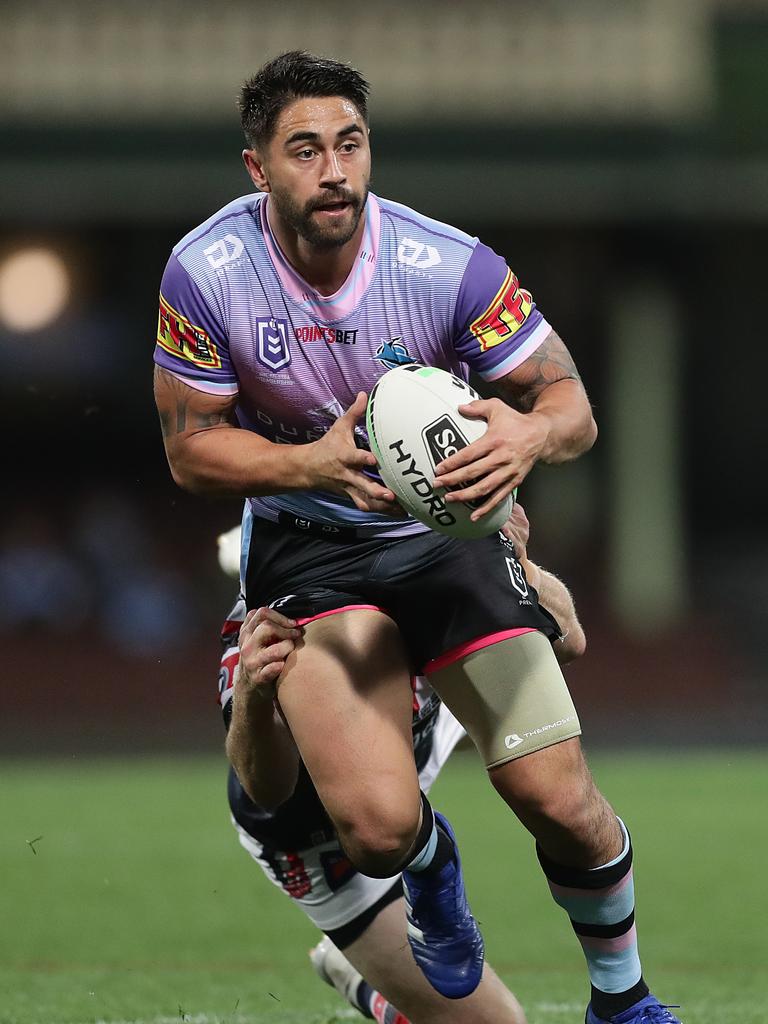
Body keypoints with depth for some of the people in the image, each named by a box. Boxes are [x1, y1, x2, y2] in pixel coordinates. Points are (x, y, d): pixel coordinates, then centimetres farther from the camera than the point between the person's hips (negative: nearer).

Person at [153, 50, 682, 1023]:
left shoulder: (451, 266, -18)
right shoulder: (206, 271, -16)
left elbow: (570, 401, -9)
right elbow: (190, 446, -6)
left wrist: (532, 434, -34)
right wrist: (312, 463, -26)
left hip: (448, 529, 1)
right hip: (306, 546, 0)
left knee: (559, 802, -12)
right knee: (378, 824, -22)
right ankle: (429, 861, 18)